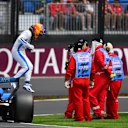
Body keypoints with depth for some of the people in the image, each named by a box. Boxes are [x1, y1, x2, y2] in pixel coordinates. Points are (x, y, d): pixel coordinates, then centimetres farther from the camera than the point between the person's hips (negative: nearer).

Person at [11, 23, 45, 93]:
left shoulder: (30, 34, 16)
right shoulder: (28, 33, -15)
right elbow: (20, 39, -32)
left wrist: (29, 47, 7)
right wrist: (29, 46, -26)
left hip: (20, 52, 10)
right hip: (17, 51, -10)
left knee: (30, 66, 9)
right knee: (27, 67, -16)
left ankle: (27, 84, 7)